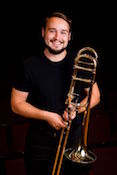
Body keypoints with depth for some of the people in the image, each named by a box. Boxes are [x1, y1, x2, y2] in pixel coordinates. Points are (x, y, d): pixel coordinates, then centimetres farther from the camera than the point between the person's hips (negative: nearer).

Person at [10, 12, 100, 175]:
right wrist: (46, 115, -18)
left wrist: (76, 109, -17)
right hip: (40, 140, -1)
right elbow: (16, 104, -5)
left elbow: (95, 95, 3)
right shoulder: (30, 65, -8)